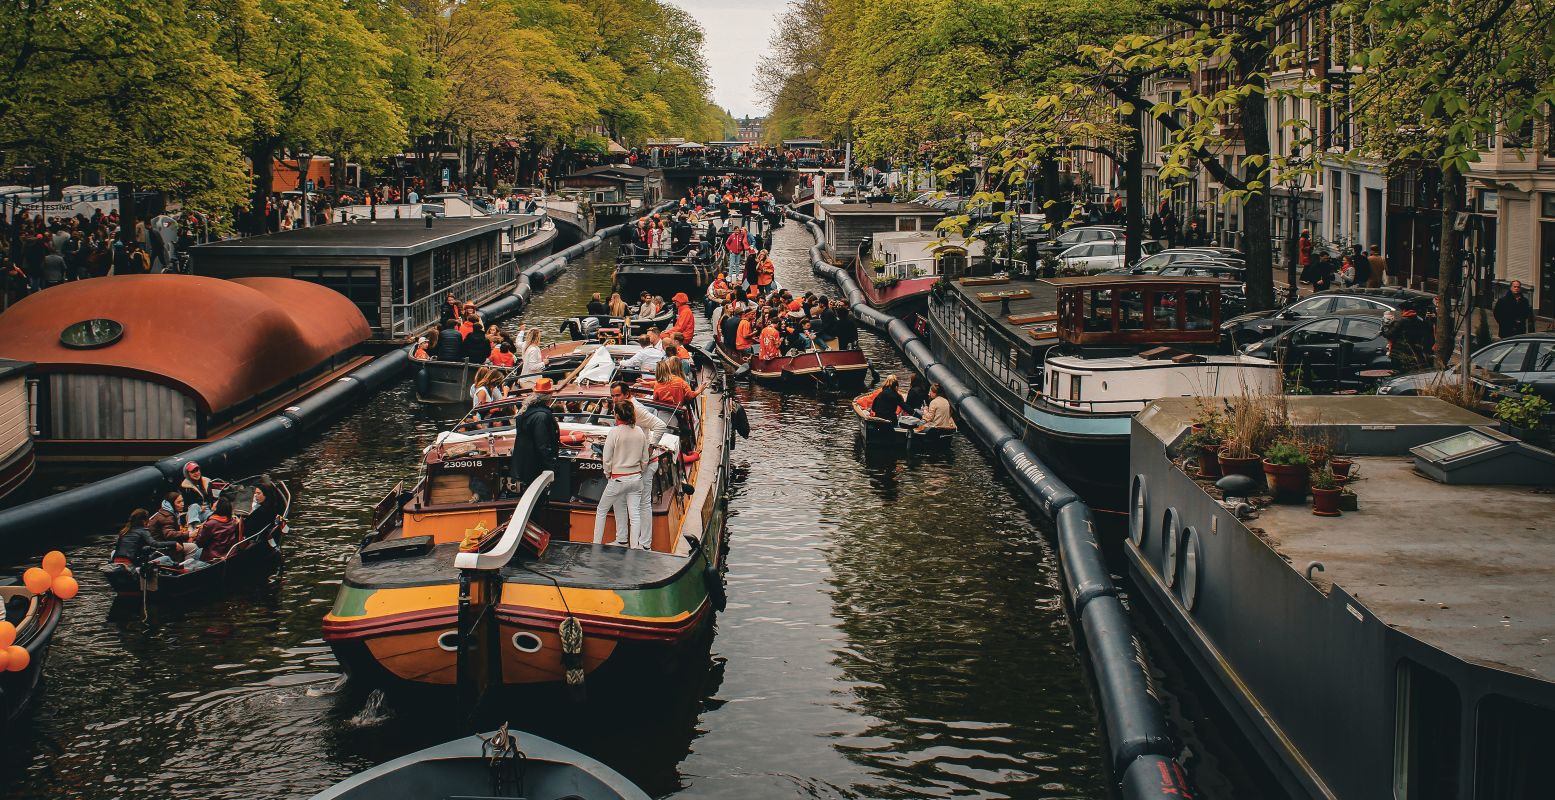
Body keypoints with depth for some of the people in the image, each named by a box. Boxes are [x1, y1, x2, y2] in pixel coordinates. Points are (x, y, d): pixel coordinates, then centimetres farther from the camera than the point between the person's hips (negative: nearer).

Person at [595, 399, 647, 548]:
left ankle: (596, 544, 13)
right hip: (636, 479, 5)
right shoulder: (639, 432, 1)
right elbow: (645, 458, 8)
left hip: (618, 479, -5)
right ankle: (634, 547, 4)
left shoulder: (614, 432, -15)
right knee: (634, 513, 6)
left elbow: (606, 460, -11)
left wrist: (608, 474, 5)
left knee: (601, 511, 11)